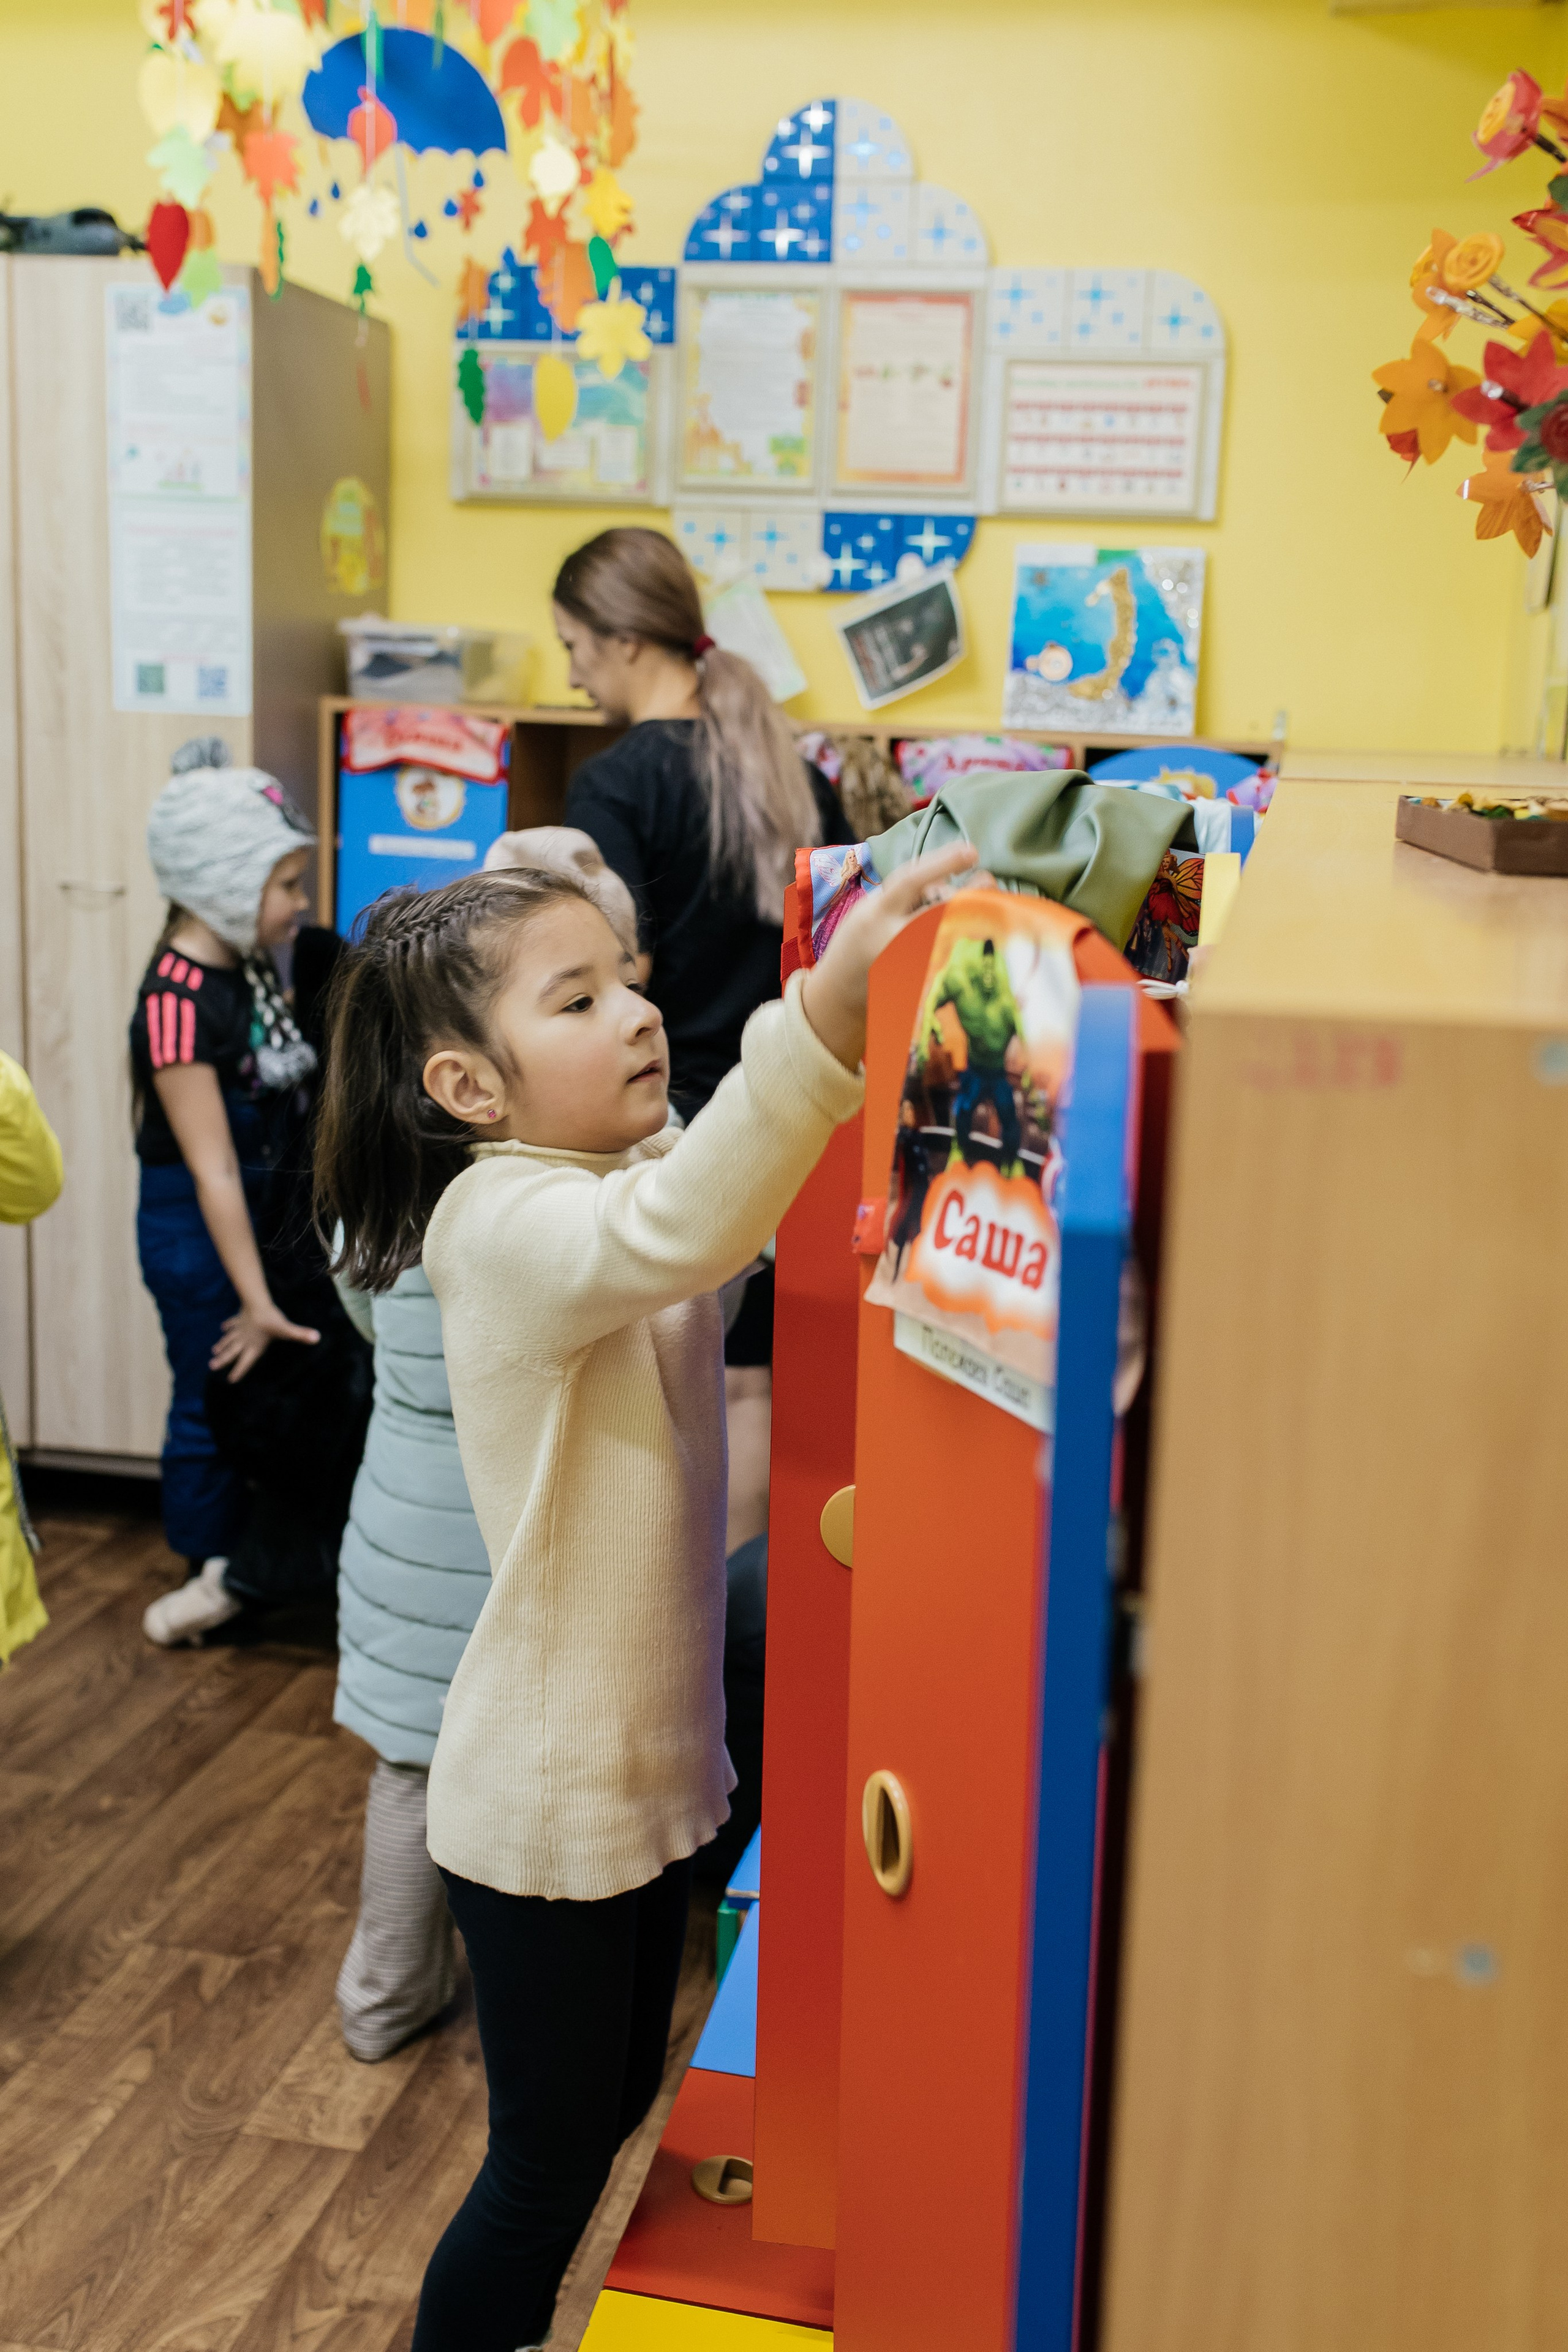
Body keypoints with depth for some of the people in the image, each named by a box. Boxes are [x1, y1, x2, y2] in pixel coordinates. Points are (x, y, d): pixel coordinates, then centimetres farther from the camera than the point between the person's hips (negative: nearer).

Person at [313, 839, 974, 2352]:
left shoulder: (637, 1167, 1)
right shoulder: (499, 1221, -26)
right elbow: (668, 1238, -46)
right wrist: (823, 1014, -59)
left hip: (654, 1755, 8)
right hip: (547, 1791, -8)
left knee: (617, 2105, 25)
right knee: (548, 2160, 11)